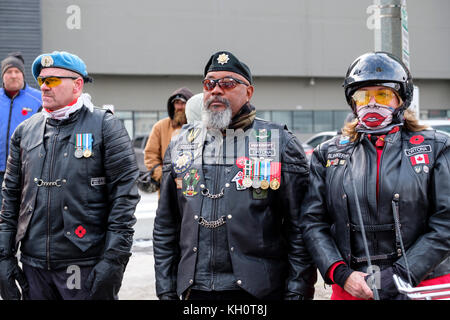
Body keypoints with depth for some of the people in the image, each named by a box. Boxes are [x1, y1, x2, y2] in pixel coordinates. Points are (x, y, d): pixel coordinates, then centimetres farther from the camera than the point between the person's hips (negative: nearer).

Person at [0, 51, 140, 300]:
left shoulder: (105, 126, -3)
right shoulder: (25, 131, 11)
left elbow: (125, 194, -7)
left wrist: (113, 260, -13)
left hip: (88, 267, -4)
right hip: (34, 267, 4)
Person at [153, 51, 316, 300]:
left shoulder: (281, 144, 0)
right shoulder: (180, 145, 10)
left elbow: (299, 228, -3)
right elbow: (165, 228, 12)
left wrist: (297, 292, -9)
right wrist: (166, 290, 7)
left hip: (260, 289, -3)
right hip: (195, 289, 3)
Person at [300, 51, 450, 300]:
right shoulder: (327, 154, 8)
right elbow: (312, 222, 2)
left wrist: (400, 276, -14)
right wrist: (341, 274, -12)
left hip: (423, 284, -1)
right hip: (352, 288, 1)